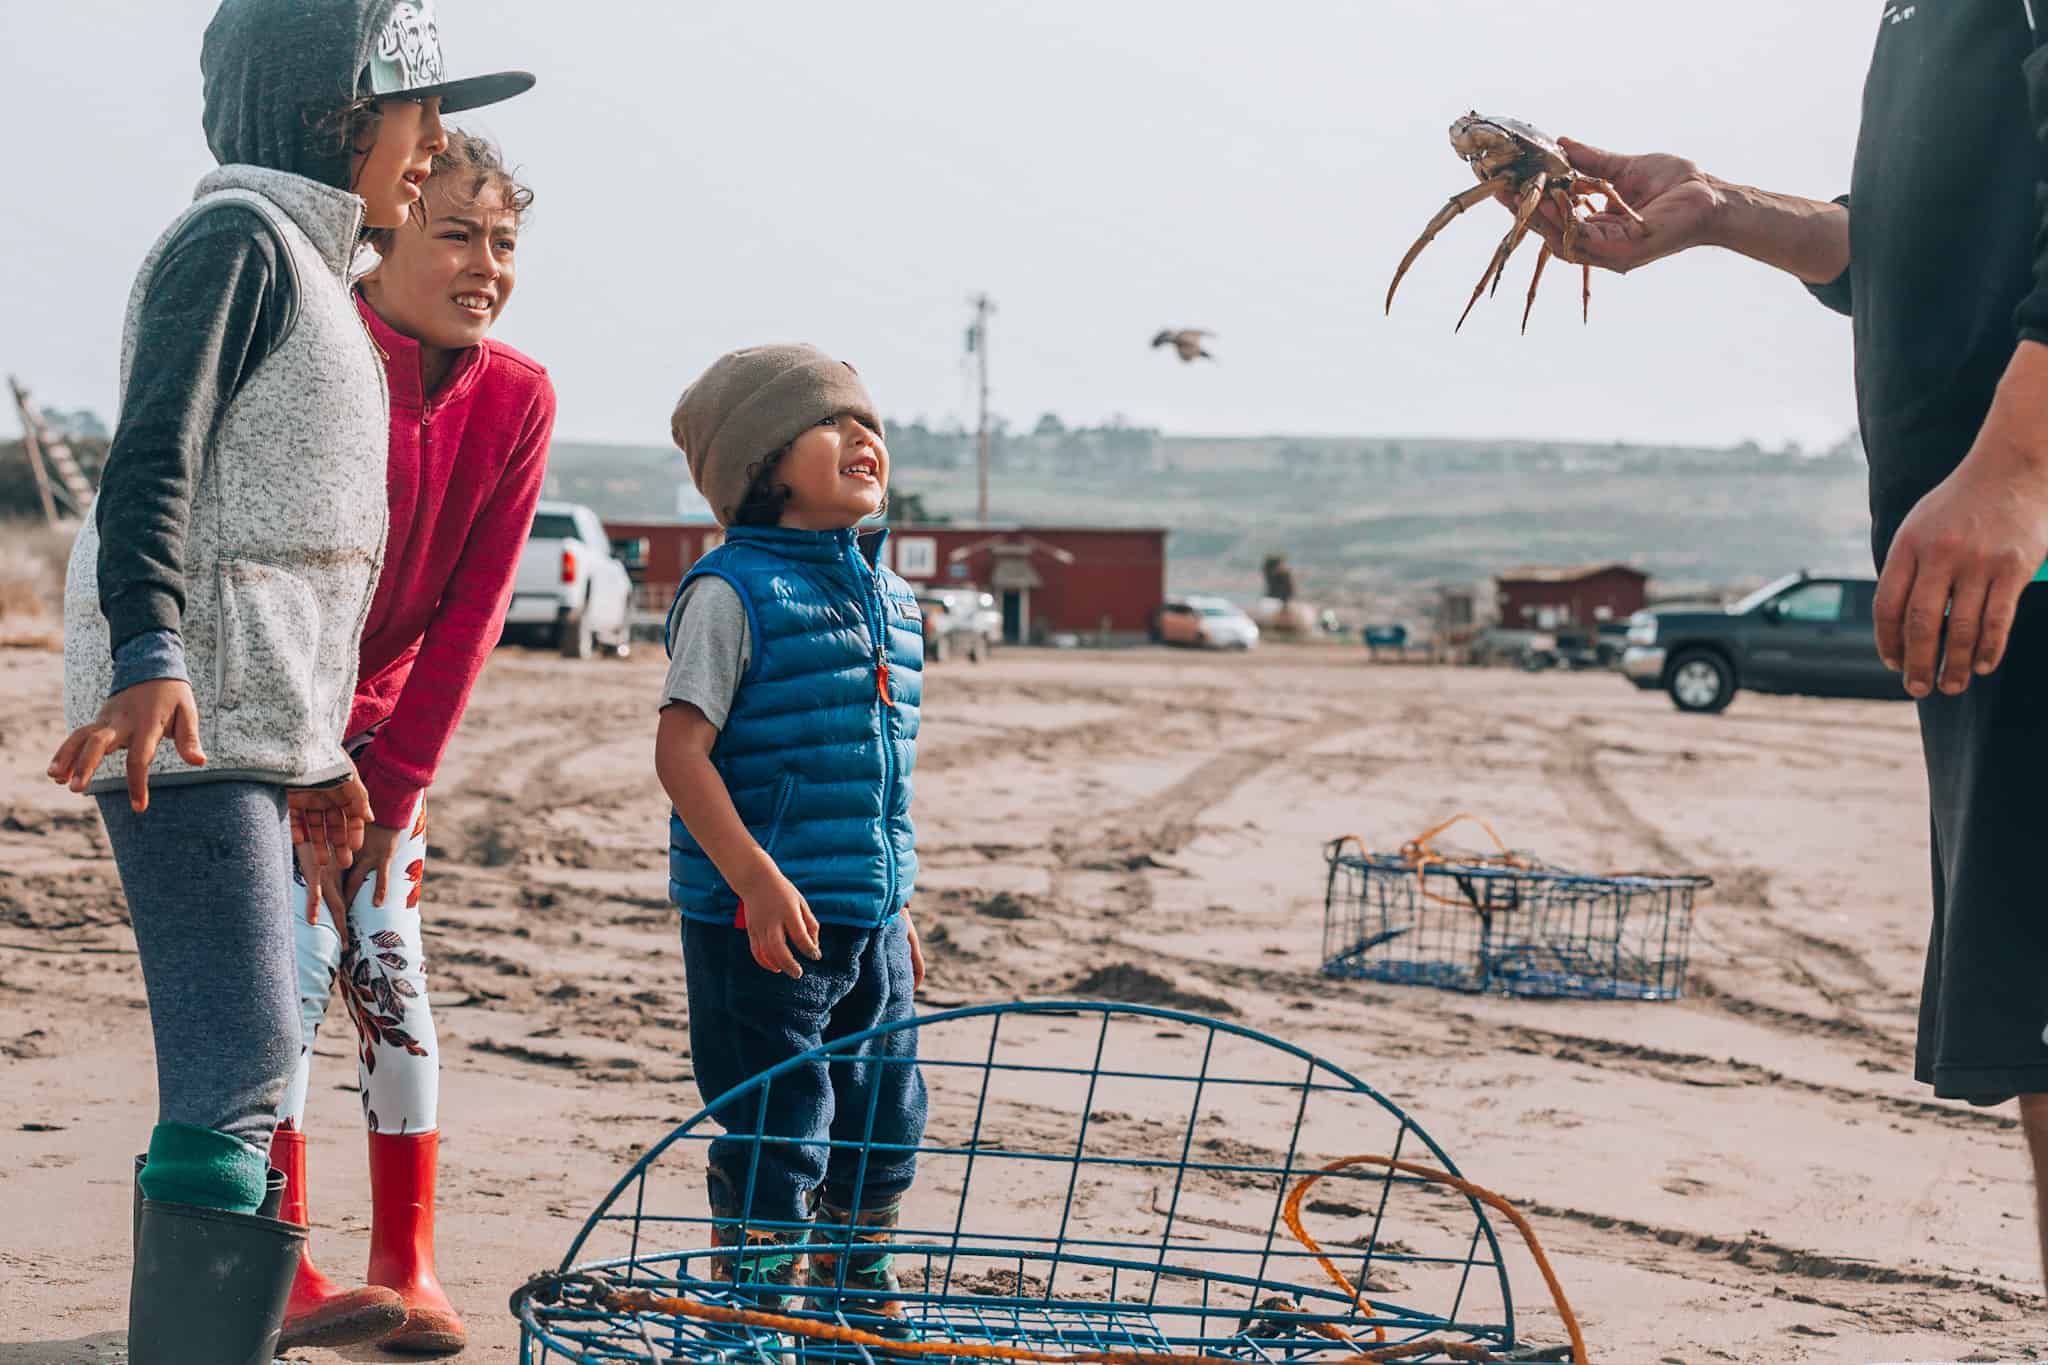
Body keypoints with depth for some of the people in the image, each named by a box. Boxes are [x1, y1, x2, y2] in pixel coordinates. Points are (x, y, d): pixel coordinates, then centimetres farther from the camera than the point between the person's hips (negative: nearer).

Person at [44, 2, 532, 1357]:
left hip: (252, 734, 10)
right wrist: (149, 657, -33)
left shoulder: (308, 266, 23)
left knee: (237, 1068, 12)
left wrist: (319, 752, 29)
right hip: (186, 731, -10)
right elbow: (153, 458, -19)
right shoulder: (238, 235, -6)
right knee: (241, 1056, -16)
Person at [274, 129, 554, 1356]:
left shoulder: (519, 400, -7)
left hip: (381, 719, 5)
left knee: (392, 966, 1)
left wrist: (395, 781, -8)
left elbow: (470, 607, -5)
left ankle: (407, 1265, 9)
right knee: (296, 955, -12)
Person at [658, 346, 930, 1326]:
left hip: (870, 922, 8)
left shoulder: (891, 600, 12)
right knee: (774, 1140, -2)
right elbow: (682, 748, -16)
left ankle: (865, 1310, 30)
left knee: (883, 1130, 15)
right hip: (765, 921, -8)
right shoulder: (734, 590, -11)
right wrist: (757, 881, -23)